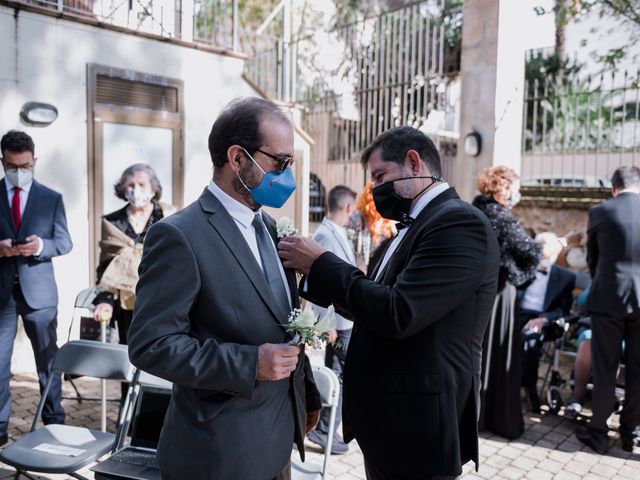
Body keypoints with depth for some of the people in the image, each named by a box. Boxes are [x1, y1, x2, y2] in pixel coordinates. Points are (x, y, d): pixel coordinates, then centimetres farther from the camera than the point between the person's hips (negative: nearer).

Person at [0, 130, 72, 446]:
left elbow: (65, 242, 2)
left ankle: (54, 422, 24)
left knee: (47, 359, 10)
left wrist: (41, 245, -19)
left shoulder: (52, 199, 5)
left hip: (38, 291, 0)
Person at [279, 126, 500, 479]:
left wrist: (321, 263, -17)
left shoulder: (459, 222, -18)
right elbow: (378, 305, 10)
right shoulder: (418, 224, 12)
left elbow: (397, 314, -27)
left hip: (416, 425, -8)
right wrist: (317, 272, 0)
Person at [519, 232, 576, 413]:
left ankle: (530, 388, -23)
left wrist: (543, 319, -18)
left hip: (542, 321, -2)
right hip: (517, 315, 2)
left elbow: (564, 310, 2)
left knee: (529, 337, -37)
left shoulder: (566, 277, 11)